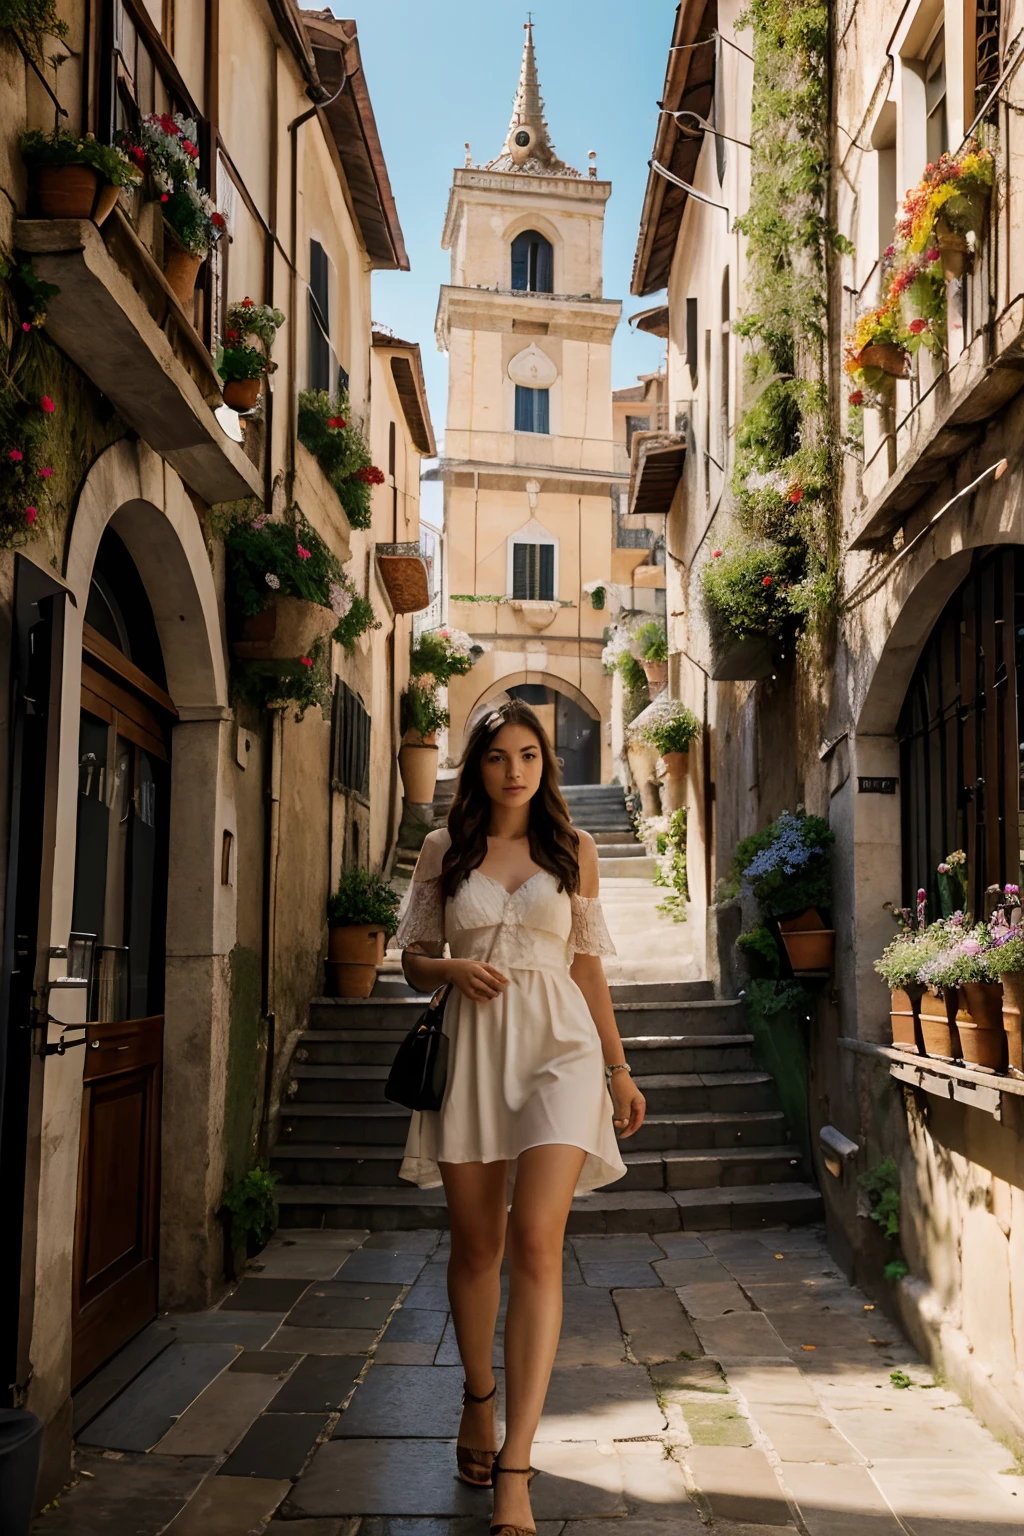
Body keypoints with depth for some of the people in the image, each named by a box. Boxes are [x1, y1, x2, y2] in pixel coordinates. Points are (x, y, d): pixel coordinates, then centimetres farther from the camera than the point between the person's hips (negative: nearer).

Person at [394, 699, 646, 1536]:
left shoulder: (574, 848, 8)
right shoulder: (444, 850, 8)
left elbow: (588, 964, 12)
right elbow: (415, 957, 12)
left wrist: (620, 1071, 11)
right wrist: (456, 969, -11)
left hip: (557, 1044, -1)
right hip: (472, 1047, 1)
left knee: (535, 1244, -13)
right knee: (475, 1247, 9)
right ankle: (478, 1402, 34)